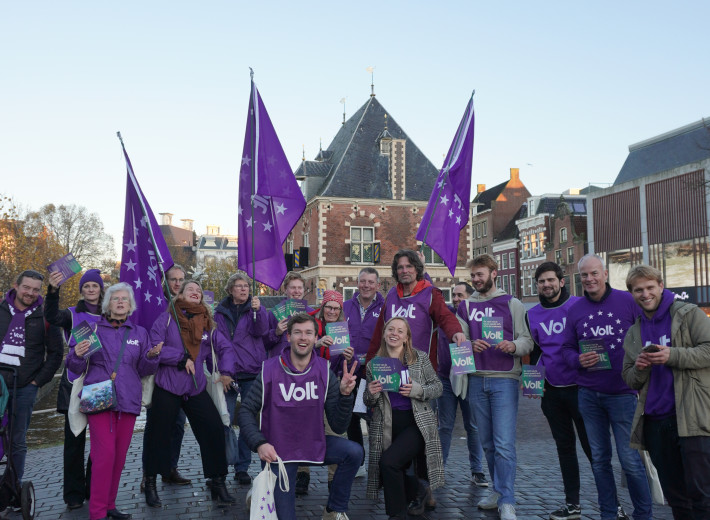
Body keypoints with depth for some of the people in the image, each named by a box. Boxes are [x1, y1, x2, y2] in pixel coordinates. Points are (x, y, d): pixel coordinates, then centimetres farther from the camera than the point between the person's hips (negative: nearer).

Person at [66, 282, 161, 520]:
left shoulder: (139, 333, 13)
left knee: (119, 456, 7)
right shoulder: (94, 329, 6)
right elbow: (76, 368, 6)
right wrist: (77, 355, -15)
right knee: (105, 453, -12)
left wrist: (151, 356, -8)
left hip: (128, 401, 3)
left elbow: (143, 370, 12)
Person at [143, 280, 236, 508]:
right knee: (157, 433, 5)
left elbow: (225, 348, 10)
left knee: (214, 430, -3)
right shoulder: (167, 318, -4)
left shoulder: (207, 323, 6)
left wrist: (226, 372, -3)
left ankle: (218, 483, 11)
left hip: (196, 388, 3)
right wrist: (182, 358, -14)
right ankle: (150, 484, 25)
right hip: (167, 387, -3)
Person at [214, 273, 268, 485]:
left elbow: (261, 330, -12)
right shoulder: (220, 312, 9)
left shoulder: (256, 308, 6)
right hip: (227, 372, 0)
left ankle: (242, 468, 15)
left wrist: (258, 310, -30)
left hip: (251, 372, 0)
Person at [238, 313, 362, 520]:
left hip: (314, 444, 3)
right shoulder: (270, 371, -14)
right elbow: (246, 411, -8)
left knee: (354, 452, -20)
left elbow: (338, 426, -10)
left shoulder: (325, 373, -9)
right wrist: (260, 444, -22)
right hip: (278, 450, -2)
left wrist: (345, 395, -26)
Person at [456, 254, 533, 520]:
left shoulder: (512, 304, 2)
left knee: (504, 444, -9)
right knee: (487, 443, 12)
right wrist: (470, 345, -16)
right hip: (477, 380, 4)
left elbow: (527, 341, 0)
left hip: (505, 380, -4)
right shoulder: (466, 307, 10)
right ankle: (499, 490, 26)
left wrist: (514, 345, -21)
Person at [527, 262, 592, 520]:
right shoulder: (533, 315, 6)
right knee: (565, 447, 13)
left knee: (592, 445, 1)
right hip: (552, 391, 4)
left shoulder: (579, 306, -7)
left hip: (580, 387, -4)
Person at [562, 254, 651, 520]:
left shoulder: (628, 301, -3)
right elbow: (567, 348, 11)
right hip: (588, 395, 4)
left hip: (622, 393, -3)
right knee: (599, 459, 12)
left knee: (630, 459, -2)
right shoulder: (575, 310, 6)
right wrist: (577, 360, -10)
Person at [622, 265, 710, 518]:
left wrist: (672, 355, -19)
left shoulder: (688, 314, 1)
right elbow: (630, 381, 18)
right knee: (675, 497, 12)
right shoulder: (633, 333, 16)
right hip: (655, 421, 5)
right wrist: (639, 368, -4)